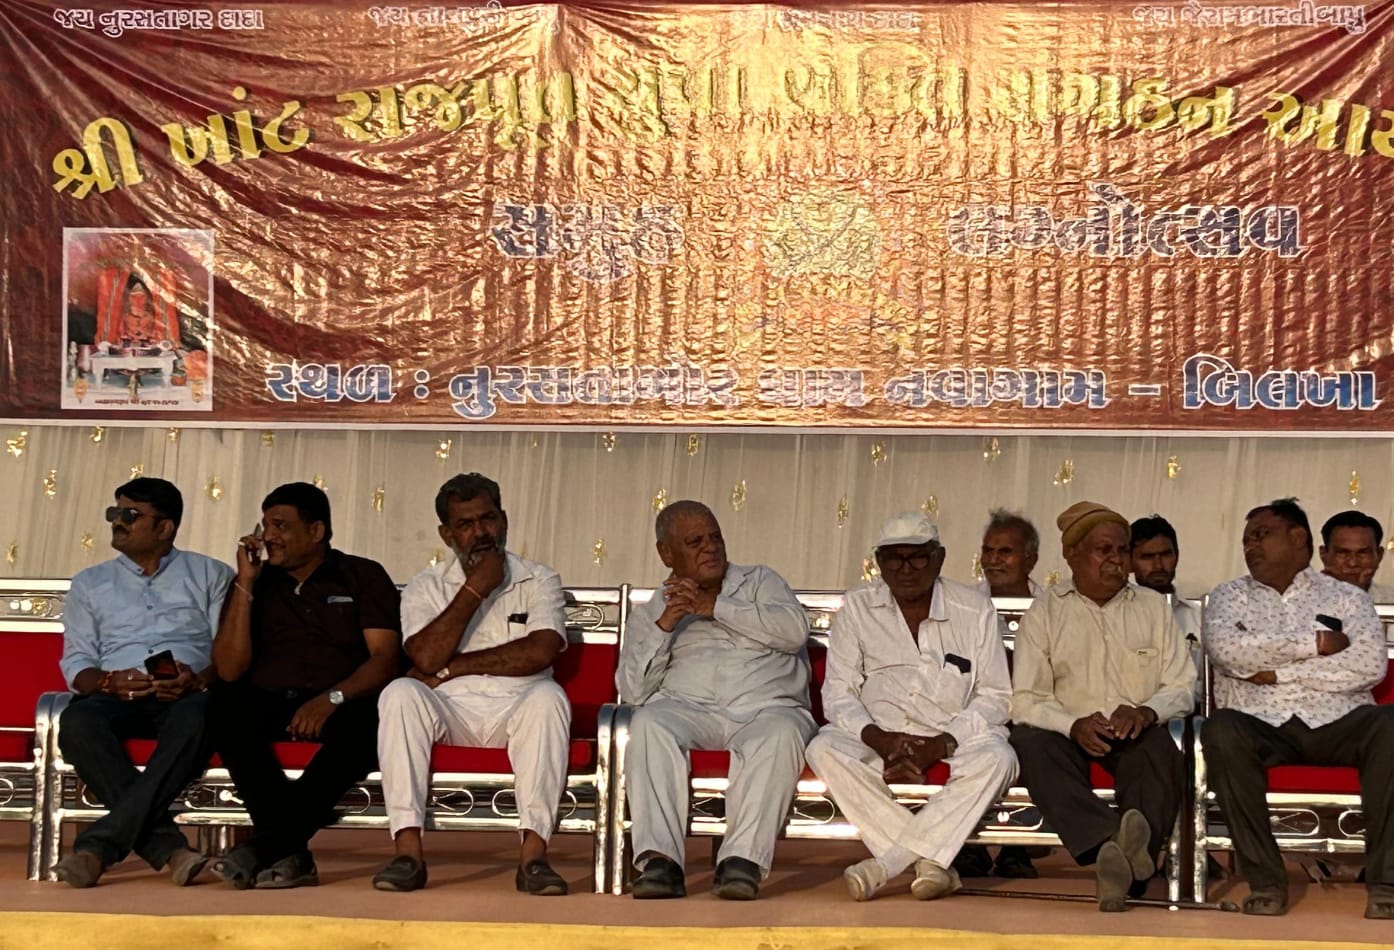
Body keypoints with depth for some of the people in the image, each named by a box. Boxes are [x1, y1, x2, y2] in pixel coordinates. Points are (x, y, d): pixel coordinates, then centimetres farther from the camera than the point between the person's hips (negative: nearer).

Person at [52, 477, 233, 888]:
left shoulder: (211, 575, 18)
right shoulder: (89, 584, 23)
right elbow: (75, 664, 13)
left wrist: (198, 679, -15)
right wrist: (109, 681, -10)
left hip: (188, 696, -1)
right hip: (114, 696, 2)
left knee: (194, 719, -40)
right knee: (77, 722, -35)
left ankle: (100, 844, -42)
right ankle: (168, 847, -40)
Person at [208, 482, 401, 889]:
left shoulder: (364, 576, 10)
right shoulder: (258, 583, 16)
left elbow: (386, 658, -3)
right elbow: (229, 670, 4)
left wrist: (332, 698, -20)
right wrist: (245, 584, 0)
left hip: (342, 706, -2)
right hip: (270, 704, 2)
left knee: (365, 722, -37)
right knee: (225, 707, -32)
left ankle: (265, 844, -33)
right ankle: (290, 853, -34)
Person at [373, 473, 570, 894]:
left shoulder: (539, 581, 10)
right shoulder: (425, 587, 12)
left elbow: (539, 652, -9)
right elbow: (426, 658, -8)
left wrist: (454, 667, -7)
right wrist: (475, 589, -5)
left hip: (515, 715, -1)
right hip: (449, 715, 1)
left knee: (548, 696, -32)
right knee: (399, 694, -28)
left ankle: (533, 854, -36)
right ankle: (408, 851, -32)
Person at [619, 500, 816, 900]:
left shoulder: (759, 582, 23)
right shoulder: (649, 613, 24)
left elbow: (794, 629, 2)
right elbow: (632, 690, 9)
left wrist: (715, 607, -1)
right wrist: (664, 625, -3)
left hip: (766, 708, -1)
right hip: (687, 708, 1)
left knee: (780, 733, -36)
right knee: (649, 724, -33)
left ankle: (743, 859, -44)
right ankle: (659, 860, -41)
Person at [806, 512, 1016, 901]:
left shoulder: (975, 610, 6)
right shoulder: (856, 607, 8)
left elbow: (995, 695, 2)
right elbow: (838, 691, 3)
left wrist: (941, 744, -14)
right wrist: (877, 738, -17)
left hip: (954, 738, 0)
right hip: (878, 737, 1)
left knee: (997, 758, -33)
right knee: (824, 749, -30)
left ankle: (886, 863, -33)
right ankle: (931, 861, -35)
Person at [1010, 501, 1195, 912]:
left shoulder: (1154, 607, 16)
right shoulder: (1044, 613, 10)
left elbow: (1183, 686, 11)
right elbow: (1025, 700, 2)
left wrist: (1147, 711, -12)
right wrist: (1074, 725, -19)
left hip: (1136, 735, 1)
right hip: (1070, 736, 0)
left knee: (1159, 750, -35)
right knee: (1029, 741, -35)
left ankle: (1117, 862, -51)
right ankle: (1110, 841, -53)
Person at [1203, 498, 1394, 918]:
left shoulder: (1345, 596, 16)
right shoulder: (1230, 596, 18)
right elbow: (1225, 651, -5)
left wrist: (1280, 673, -7)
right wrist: (1313, 644, -4)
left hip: (1337, 723, 0)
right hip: (1262, 726, 0)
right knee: (1221, 730, -33)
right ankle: (1265, 880, -29)